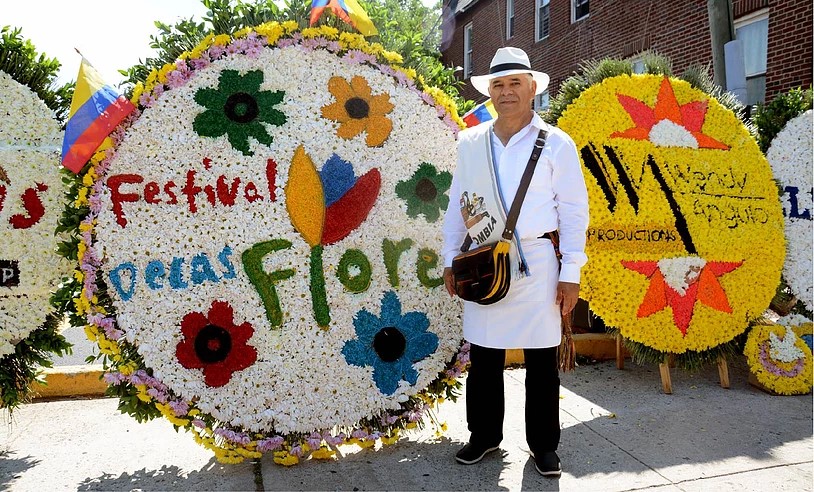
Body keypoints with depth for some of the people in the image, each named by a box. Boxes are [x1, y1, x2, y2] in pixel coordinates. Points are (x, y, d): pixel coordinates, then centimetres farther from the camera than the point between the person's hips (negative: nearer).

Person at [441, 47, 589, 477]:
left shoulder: (556, 144, 1)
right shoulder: (469, 143, 9)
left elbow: (573, 211, -1)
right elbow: (457, 203, 12)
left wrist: (571, 273, -6)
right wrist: (450, 258, 8)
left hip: (537, 263, -2)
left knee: (541, 360, 7)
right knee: (483, 355, 10)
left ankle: (544, 445, 24)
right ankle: (484, 435, 29)